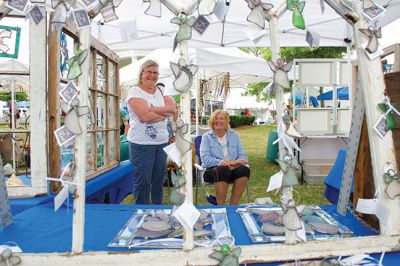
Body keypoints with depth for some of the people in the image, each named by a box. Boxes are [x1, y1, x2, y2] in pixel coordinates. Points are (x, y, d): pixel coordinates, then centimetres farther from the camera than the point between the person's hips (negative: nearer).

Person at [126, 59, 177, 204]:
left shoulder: (160, 91, 14)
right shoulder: (135, 92, -5)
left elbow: (173, 108, -1)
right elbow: (145, 116, -18)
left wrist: (154, 110, -16)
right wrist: (165, 113, -4)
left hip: (161, 142, 6)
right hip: (142, 143, -6)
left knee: (159, 179, 15)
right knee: (142, 181, 1)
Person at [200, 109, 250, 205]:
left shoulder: (234, 135, 15)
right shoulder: (206, 137, 5)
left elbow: (243, 155, 8)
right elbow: (205, 159, -8)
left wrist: (235, 162, -16)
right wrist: (223, 163, -21)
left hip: (232, 169, 3)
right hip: (213, 170, -3)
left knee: (244, 169, -30)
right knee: (223, 170, -37)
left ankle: (233, 205, -22)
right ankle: (221, 207, -26)